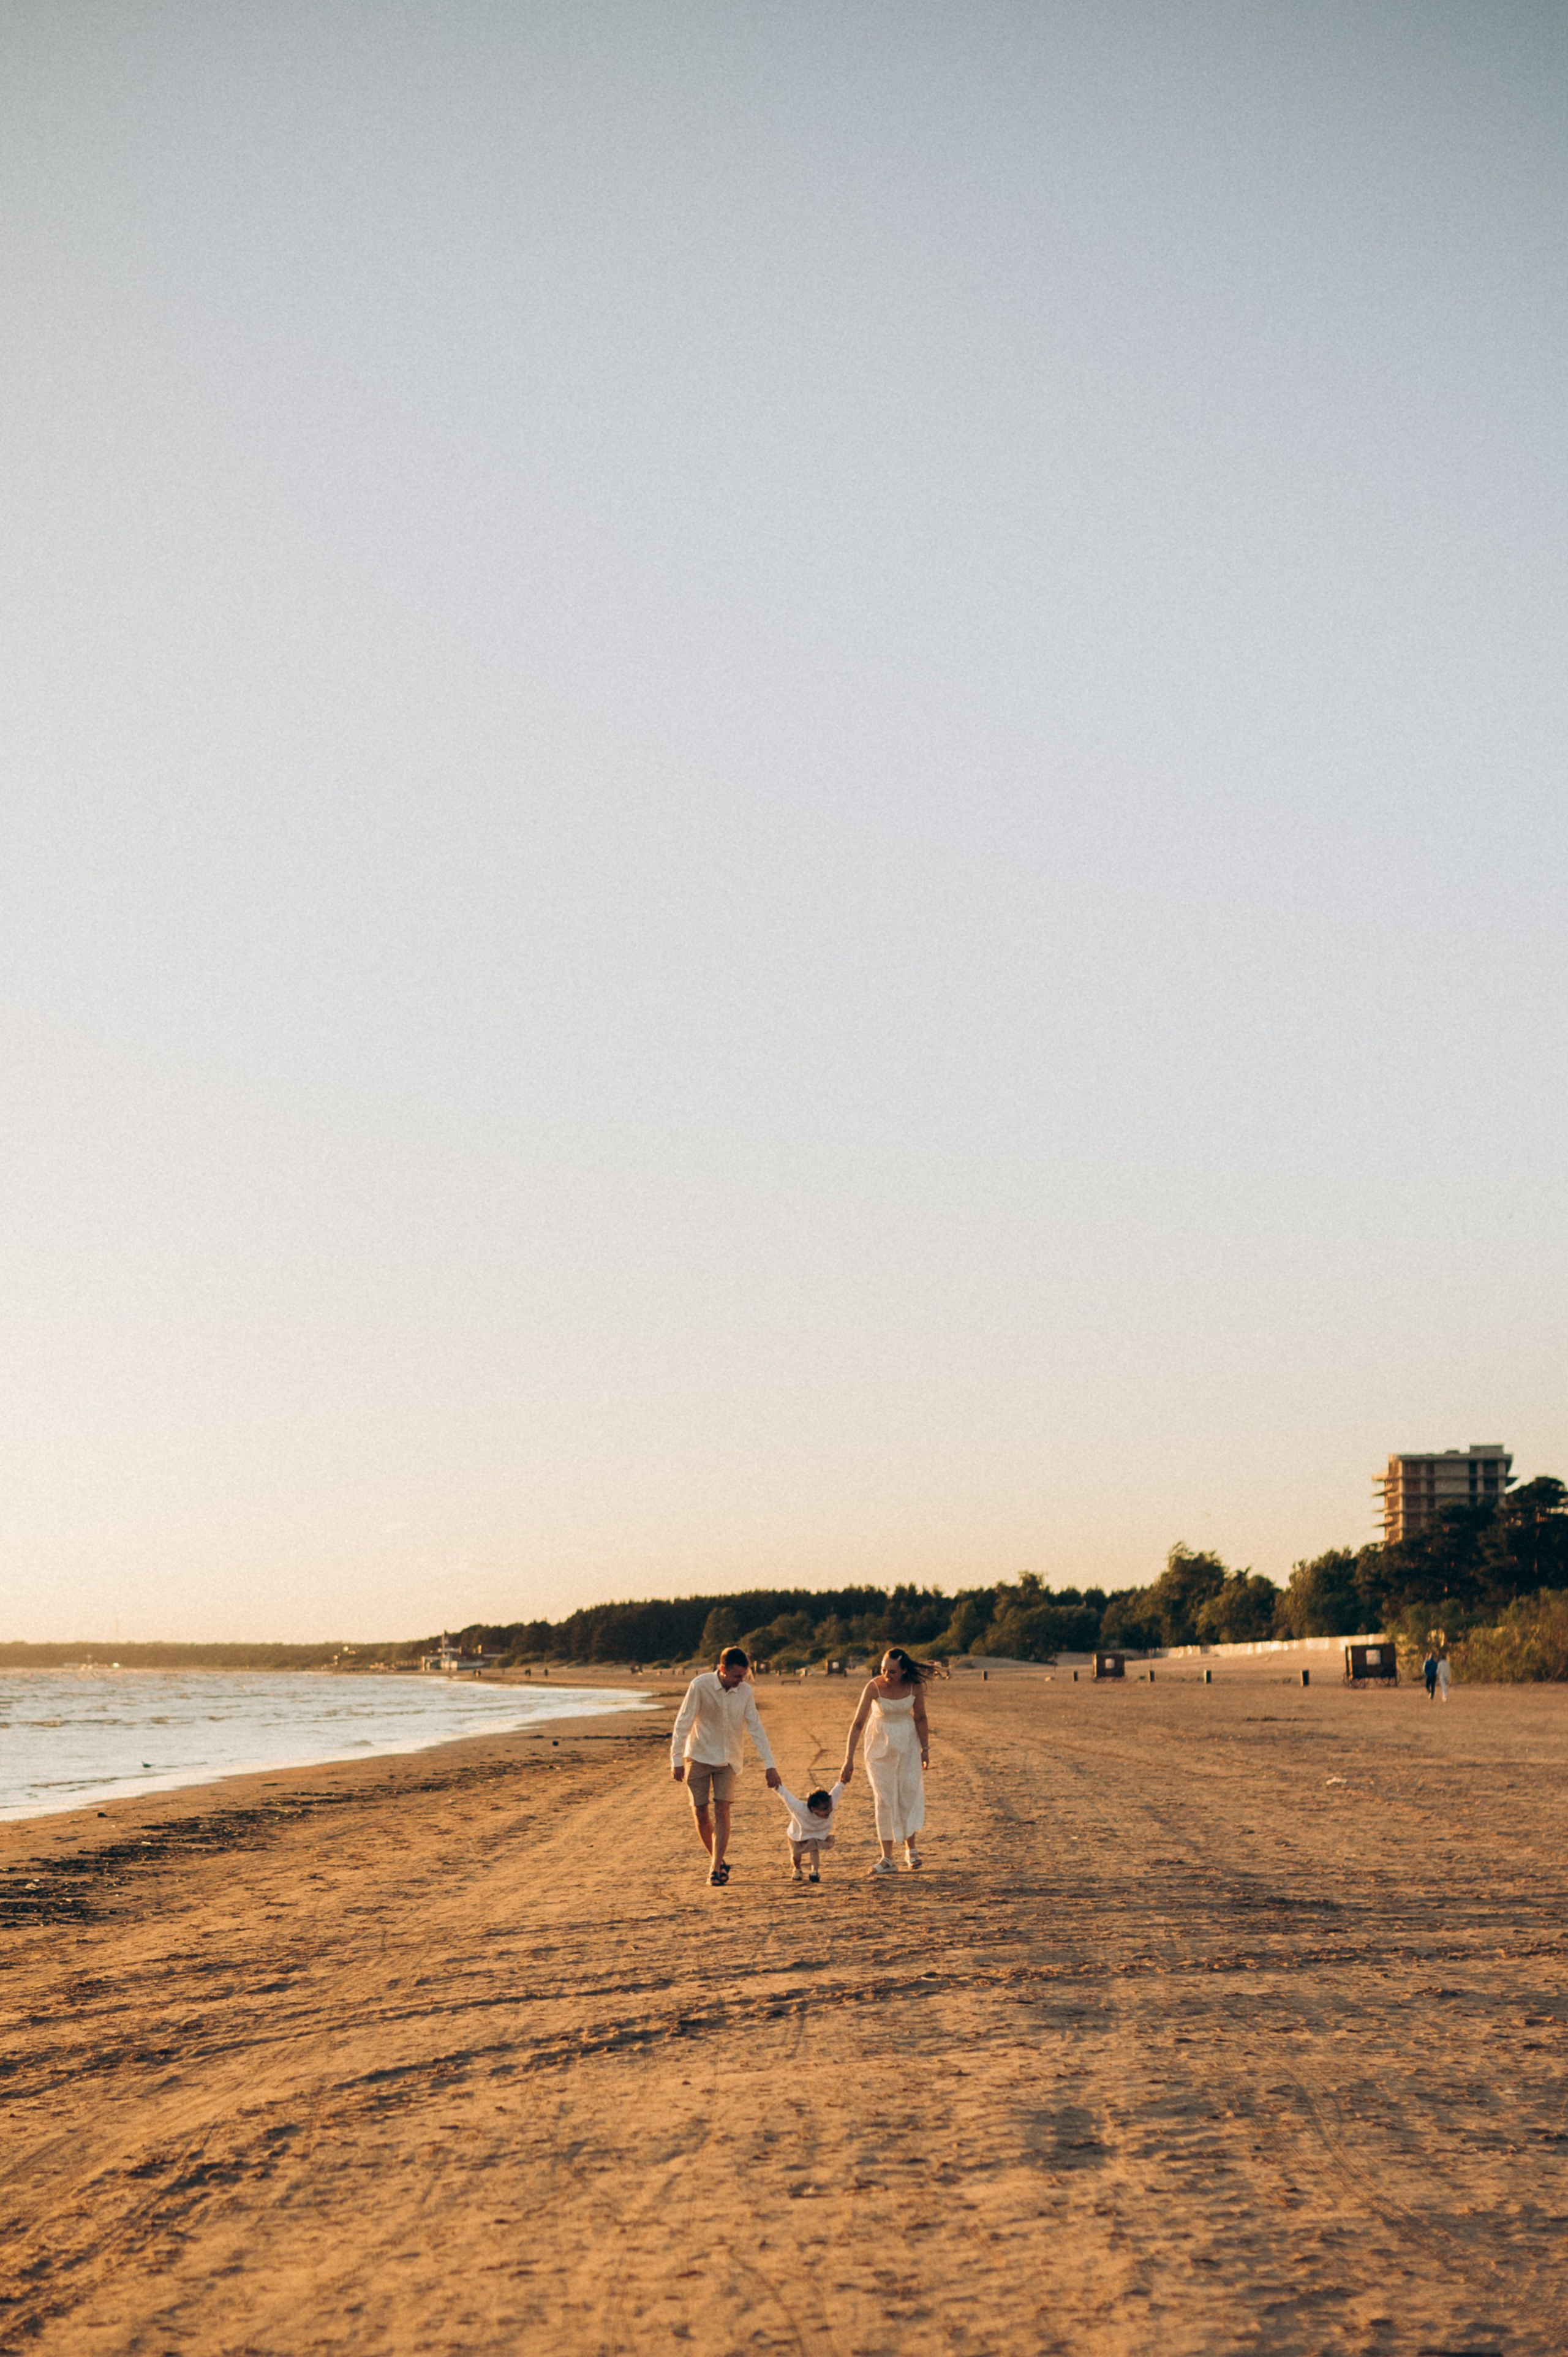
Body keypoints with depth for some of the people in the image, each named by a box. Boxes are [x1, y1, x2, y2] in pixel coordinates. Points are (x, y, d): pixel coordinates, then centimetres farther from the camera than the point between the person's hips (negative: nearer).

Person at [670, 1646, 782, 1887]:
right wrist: (677, 1760, -13)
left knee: (722, 1813, -11)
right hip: (699, 1758, -1)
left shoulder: (746, 1692, -8)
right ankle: (717, 1860, 22)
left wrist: (770, 1765, -7)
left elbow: (756, 1729, -3)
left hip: (728, 1761, 2)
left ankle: (715, 1869, -12)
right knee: (702, 1815, 1)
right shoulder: (700, 1686, -17)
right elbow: (683, 1724, -12)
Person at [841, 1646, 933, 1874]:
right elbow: (857, 1724, -23)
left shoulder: (915, 1685, -17)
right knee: (884, 1797, -2)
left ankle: (910, 1847, 18)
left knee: (911, 1791, -1)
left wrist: (925, 1748, 3)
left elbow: (920, 1718, -2)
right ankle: (887, 1859, 1)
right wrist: (849, 1760, -25)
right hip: (880, 1742, -2)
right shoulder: (874, 1687, -24)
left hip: (907, 1741, 2)